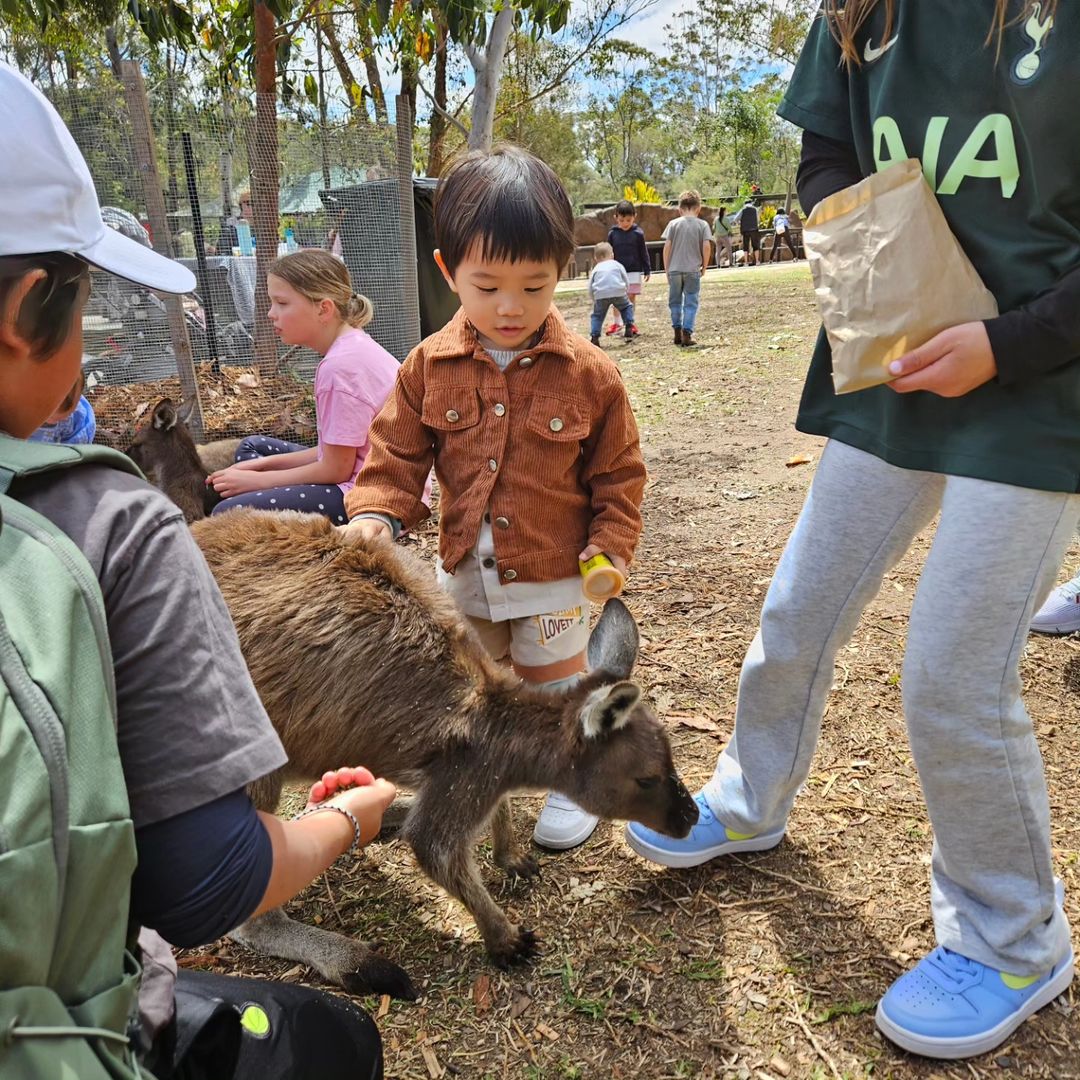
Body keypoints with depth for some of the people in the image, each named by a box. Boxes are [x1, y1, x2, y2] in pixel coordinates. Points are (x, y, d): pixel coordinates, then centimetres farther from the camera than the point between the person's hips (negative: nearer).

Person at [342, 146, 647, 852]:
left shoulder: (588, 372, -14)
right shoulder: (431, 366, -8)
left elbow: (618, 471, -5)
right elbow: (397, 450, -2)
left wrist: (612, 542, -12)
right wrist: (376, 511, -18)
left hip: (553, 571, -3)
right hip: (463, 568, 4)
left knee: (555, 688, 13)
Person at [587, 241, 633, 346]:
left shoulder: (596, 269, 23)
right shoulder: (617, 265, 22)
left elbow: (590, 288, 19)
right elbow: (627, 282, 18)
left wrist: (594, 300, 32)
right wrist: (624, 290, 35)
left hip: (600, 295, 0)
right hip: (618, 292, 0)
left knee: (597, 315, 14)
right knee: (627, 307, 25)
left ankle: (594, 336, -3)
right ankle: (629, 329, 13)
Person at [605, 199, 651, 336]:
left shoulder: (638, 233, -5)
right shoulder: (612, 233, -2)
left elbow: (644, 253, 1)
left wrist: (647, 270, 2)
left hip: (634, 271, -1)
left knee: (631, 297, 2)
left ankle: (631, 322, 13)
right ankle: (616, 322, 17)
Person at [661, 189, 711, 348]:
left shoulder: (673, 223, 3)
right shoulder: (702, 225, 1)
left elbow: (667, 247, -2)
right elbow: (706, 247, -6)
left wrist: (667, 268, 6)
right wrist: (704, 267, 7)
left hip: (674, 269, 1)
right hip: (693, 270, -1)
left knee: (675, 301, 15)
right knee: (691, 302, 5)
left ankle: (677, 332, 19)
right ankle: (687, 334, -2)